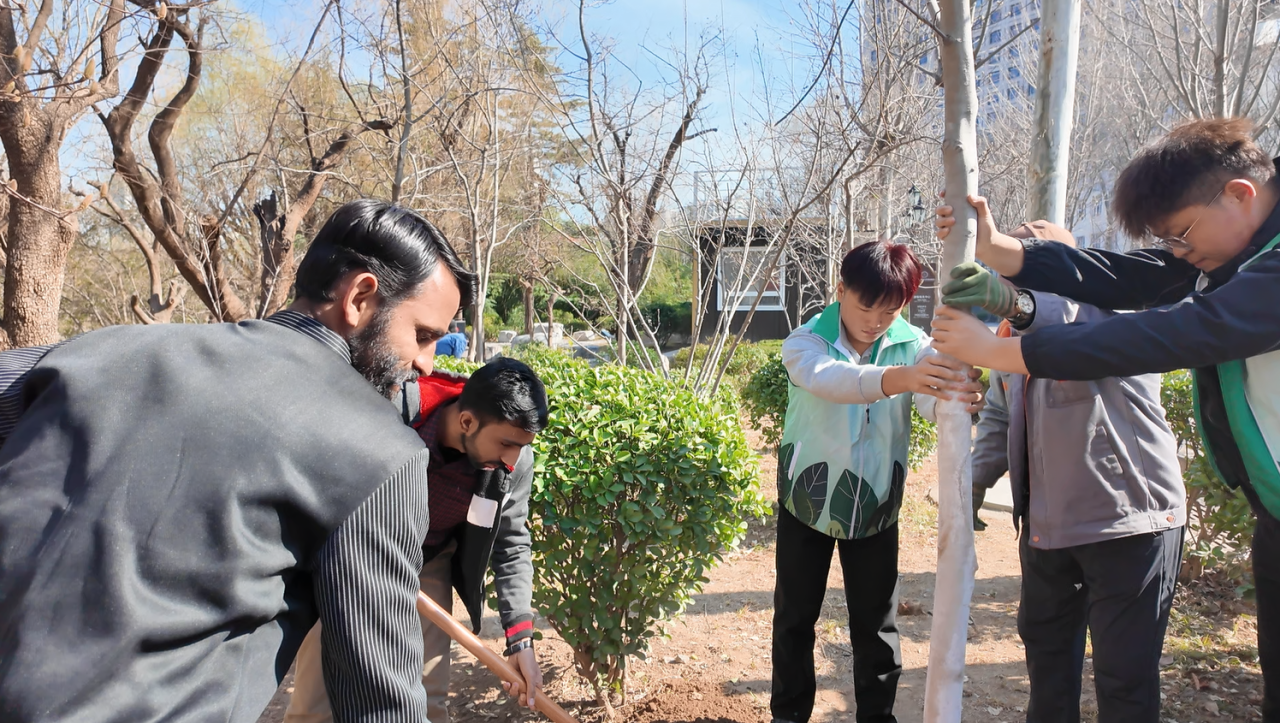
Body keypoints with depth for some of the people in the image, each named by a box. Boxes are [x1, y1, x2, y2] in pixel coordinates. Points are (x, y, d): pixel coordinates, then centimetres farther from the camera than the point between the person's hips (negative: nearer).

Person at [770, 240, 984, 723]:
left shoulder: (914, 345, -9)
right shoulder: (805, 342, -18)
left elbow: (932, 401, -28)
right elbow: (829, 378, -41)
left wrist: (963, 398, -52)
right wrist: (894, 378, -61)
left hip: (876, 505, 2)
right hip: (807, 500, -1)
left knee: (876, 621, 10)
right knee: (795, 615, 11)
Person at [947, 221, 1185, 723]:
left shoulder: (1107, 310, -10)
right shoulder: (1020, 341, 16)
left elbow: (1082, 324, -36)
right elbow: (998, 417, 20)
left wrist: (1017, 303, -56)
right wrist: (975, 479, 4)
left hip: (1128, 523, -7)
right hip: (1045, 527, 8)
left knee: (1125, 678, -1)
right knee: (1045, 650, 20)